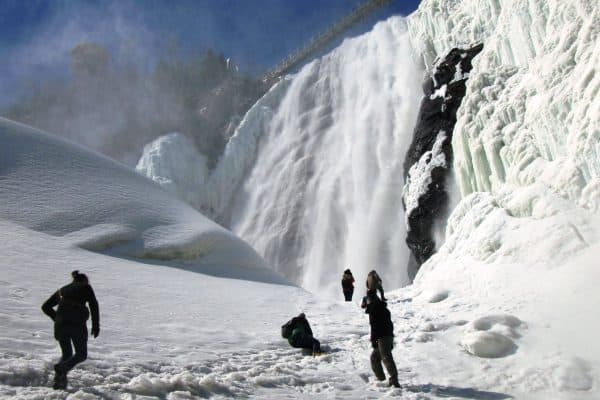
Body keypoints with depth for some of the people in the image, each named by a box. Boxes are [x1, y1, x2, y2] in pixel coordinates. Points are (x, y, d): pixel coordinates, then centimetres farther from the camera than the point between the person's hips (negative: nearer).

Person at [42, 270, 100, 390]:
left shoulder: (62, 290, 23)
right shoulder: (86, 288, 12)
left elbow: (45, 307, 24)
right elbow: (94, 306, 1)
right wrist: (96, 325, 0)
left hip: (60, 325, 4)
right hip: (77, 324, -4)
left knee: (66, 354, 18)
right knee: (81, 354, 8)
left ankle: (59, 381, 1)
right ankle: (62, 368, -17)